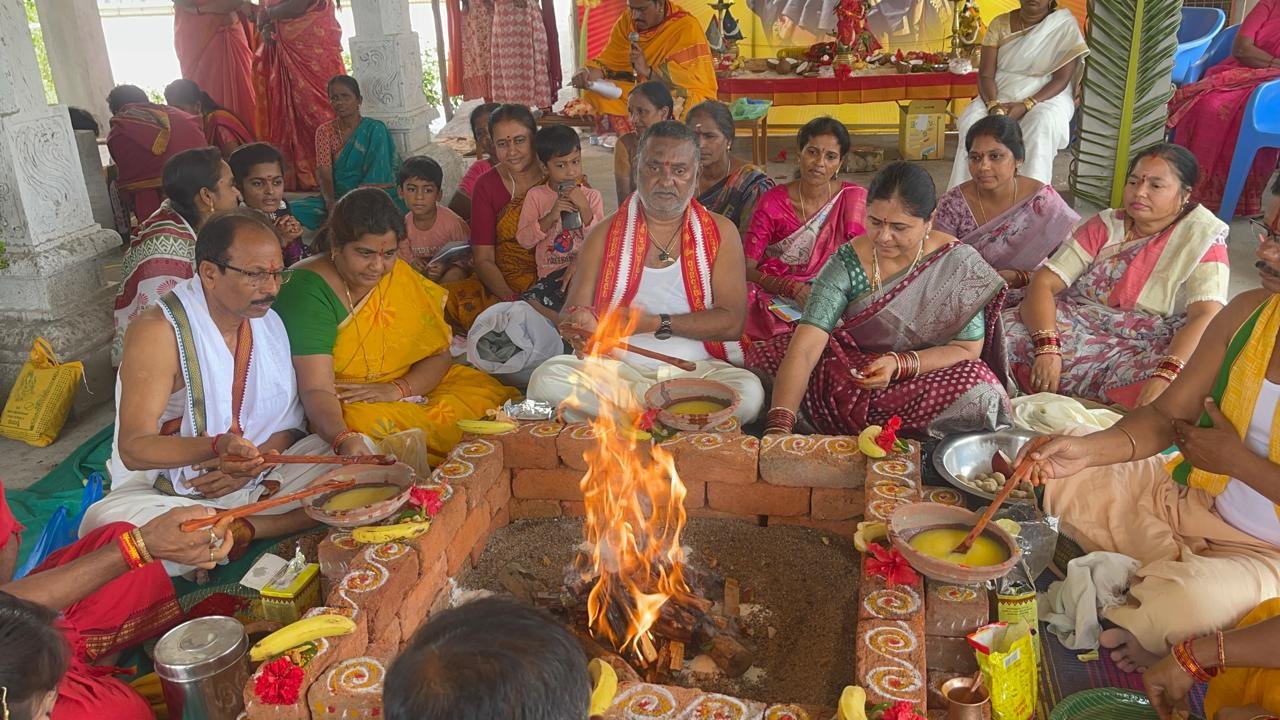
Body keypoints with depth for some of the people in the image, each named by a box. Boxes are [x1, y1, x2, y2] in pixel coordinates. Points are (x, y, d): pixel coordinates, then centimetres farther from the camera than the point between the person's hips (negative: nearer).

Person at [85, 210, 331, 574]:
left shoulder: (269, 321, 3)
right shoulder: (159, 332, -16)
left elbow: (291, 419, 4)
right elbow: (134, 448, -20)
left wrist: (252, 463, -17)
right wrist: (217, 447, -38)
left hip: (260, 478, 4)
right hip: (170, 491, -3)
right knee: (107, 521, -36)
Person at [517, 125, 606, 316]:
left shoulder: (591, 195, 7)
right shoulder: (536, 196, 7)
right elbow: (523, 240, 0)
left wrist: (584, 208, -15)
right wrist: (550, 217, -13)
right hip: (551, 274, 0)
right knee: (530, 303, -29)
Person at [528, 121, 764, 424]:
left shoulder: (720, 233, 6)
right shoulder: (606, 234, 8)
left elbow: (733, 322, -4)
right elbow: (571, 316, 4)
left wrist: (654, 323, -14)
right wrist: (584, 324, -22)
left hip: (698, 367, 0)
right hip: (619, 366, 1)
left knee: (748, 392, -32)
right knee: (547, 379, -28)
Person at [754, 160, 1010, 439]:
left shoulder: (959, 263, -13)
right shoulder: (846, 263, -15)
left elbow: (967, 348, -9)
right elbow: (803, 348, -24)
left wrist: (899, 364, -27)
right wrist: (779, 427, -37)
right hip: (852, 371, 0)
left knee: (979, 392, -33)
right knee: (767, 357, -19)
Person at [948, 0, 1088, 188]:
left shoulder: (1065, 25, -4)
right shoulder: (1000, 24, 3)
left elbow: (1062, 78, -10)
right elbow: (985, 74, -3)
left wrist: (1026, 105, -24)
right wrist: (993, 105, -24)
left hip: (1047, 95, -2)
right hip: (1000, 94, 2)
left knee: (1041, 125, -36)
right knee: (970, 120, -28)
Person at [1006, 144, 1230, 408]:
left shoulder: (1203, 238, -1)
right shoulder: (1105, 225, 8)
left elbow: (1206, 316, -16)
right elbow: (1043, 282, -3)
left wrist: (1165, 375, -34)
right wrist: (1047, 348, -21)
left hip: (1149, 351, -2)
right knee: (1004, 332, -24)